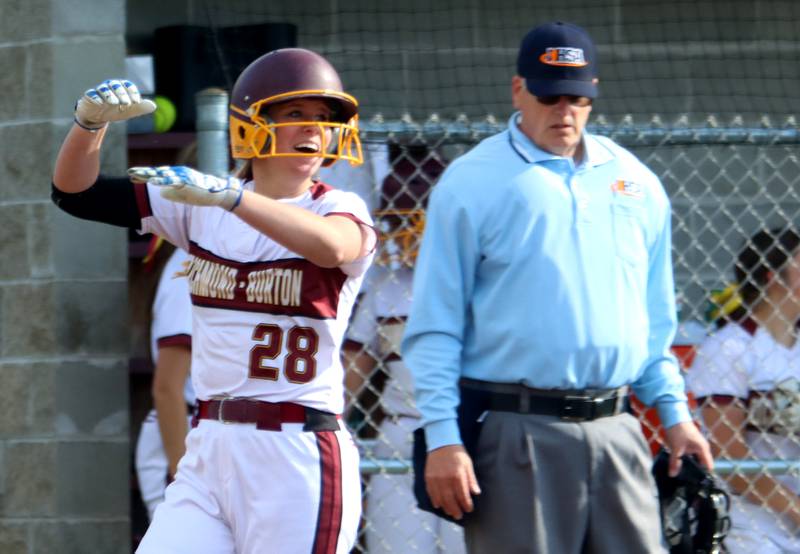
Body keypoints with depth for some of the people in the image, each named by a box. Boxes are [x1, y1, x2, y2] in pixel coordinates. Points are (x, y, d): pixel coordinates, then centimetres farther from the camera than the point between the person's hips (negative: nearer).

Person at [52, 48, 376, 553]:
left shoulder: (339, 210, -3)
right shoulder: (202, 208, 10)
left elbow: (332, 247, -29)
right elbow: (75, 192, 9)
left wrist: (230, 195, -41)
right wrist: (92, 121, -11)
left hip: (299, 456, -4)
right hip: (208, 451, 4)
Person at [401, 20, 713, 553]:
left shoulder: (636, 183, 14)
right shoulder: (470, 184, 0)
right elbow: (434, 327, -3)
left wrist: (675, 411, 13)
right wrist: (442, 438, -11)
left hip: (615, 430, 5)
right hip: (517, 436, -4)